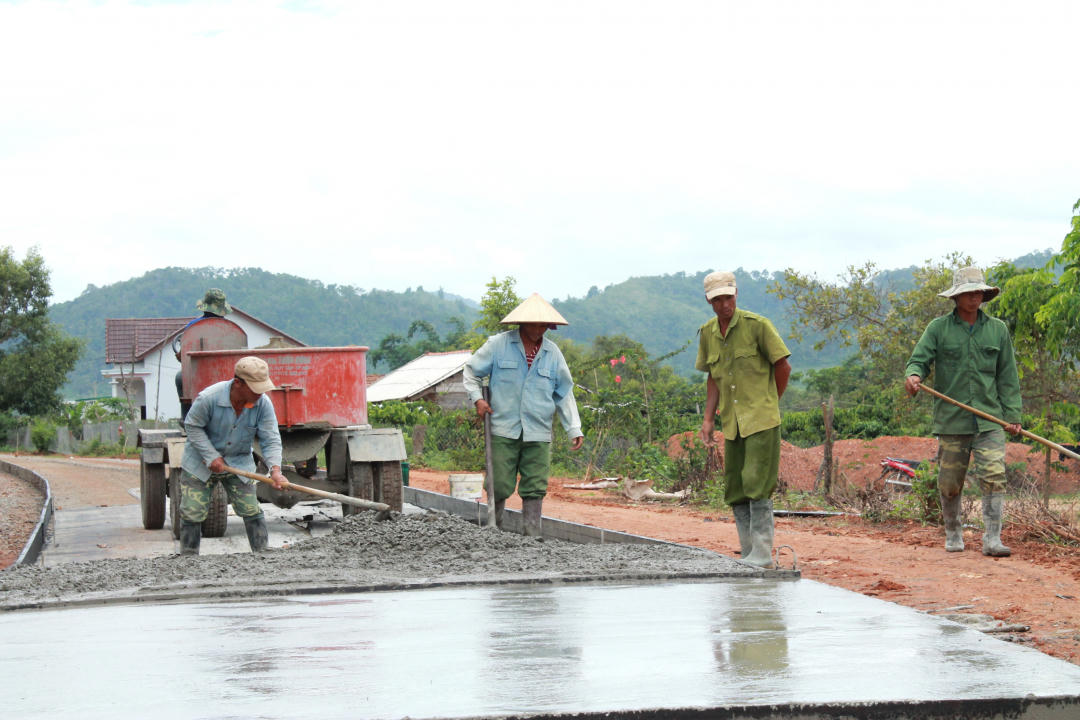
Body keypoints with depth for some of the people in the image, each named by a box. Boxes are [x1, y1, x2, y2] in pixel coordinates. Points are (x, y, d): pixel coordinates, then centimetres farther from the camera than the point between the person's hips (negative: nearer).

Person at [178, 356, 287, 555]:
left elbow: (270, 439, -15)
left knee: (252, 511, -4)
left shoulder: (263, 404, -17)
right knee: (192, 513, -3)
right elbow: (192, 426, -14)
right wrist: (211, 457, -19)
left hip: (239, 462, 2)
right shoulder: (209, 398, -27)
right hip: (201, 461, -2)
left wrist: (275, 469, -31)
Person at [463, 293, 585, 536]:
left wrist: (574, 429, 9)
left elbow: (564, 394, 15)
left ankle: (532, 538, 1)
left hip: (538, 434, 2)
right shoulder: (499, 344, 2)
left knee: (535, 489, -2)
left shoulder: (552, 352, 10)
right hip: (504, 431, -2)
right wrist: (477, 398, -3)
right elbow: (471, 371, 12)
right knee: (500, 487, -3)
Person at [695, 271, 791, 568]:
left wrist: (767, 403, 5)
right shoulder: (707, 333, 9)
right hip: (732, 423, 6)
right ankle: (748, 553, 16)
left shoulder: (756, 325, -9)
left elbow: (783, 366, -3)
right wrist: (708, 418, 12)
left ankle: (762, 555, -6)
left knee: (757, 486, -10)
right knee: (735, 491, 8)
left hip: (761, 420, -6)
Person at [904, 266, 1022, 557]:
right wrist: (913, 375, -25)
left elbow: (1007, 377, 12)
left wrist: (1012, 415, 7)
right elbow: (919, 359, 0)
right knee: (949, 483, 5)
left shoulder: (997, 330, 10)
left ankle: (992, 539, -10)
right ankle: (953, 535, 24)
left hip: (989, 419, 1)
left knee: (994, 476, -13)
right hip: (951, 421, -1)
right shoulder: (938, 328, 5)